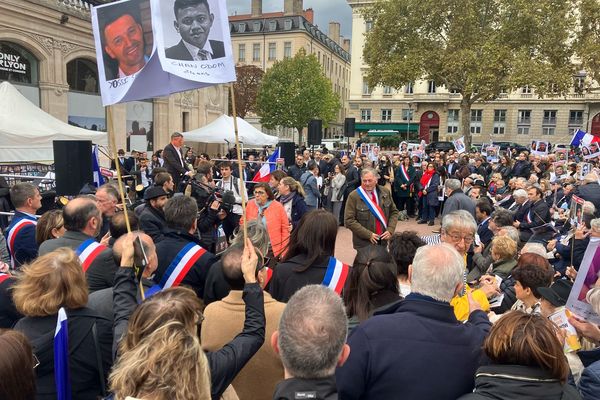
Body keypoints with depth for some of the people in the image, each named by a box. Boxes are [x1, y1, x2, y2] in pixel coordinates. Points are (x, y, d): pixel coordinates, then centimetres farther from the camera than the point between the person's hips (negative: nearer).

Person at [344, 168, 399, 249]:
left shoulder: (385, 192, 4)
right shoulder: (353, 196, -9)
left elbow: (394, 212, 12)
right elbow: (349, 220, -12)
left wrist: (390, 230, -4)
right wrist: (368, 234, -17)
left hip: (383, 240, 4)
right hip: (363, 243, -3)